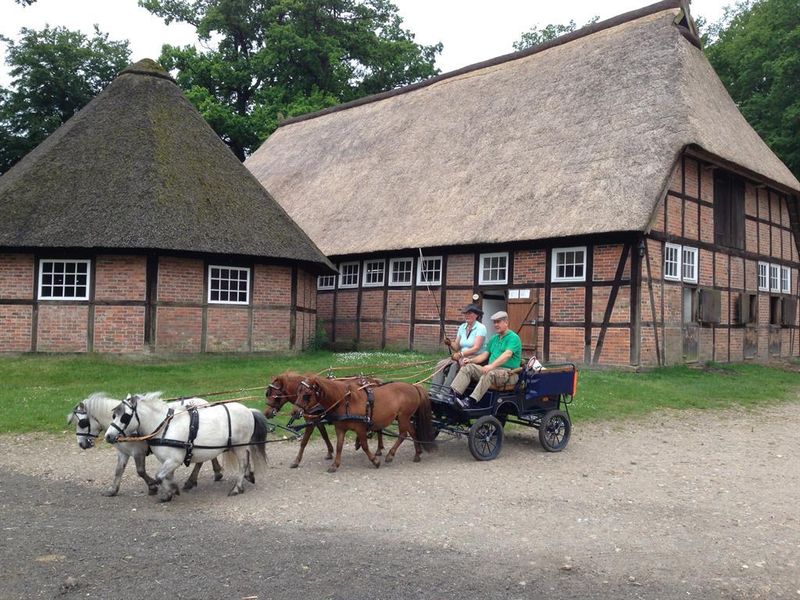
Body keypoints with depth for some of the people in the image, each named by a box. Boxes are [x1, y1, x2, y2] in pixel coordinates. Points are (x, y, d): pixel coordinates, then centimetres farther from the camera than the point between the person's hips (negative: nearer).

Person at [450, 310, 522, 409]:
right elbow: (485, 354, 19)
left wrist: (492, 365, -35)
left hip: (509, 372, -8)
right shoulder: (494, 338, 21)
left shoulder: (513, 338, -6)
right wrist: (471, 360, 0)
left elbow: (507, 355, -22)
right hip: (492, 369, 8)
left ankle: (471, 400, -48)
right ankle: (453, 393, -28)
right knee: (468, 367, -10)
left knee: (490, 374, -38)